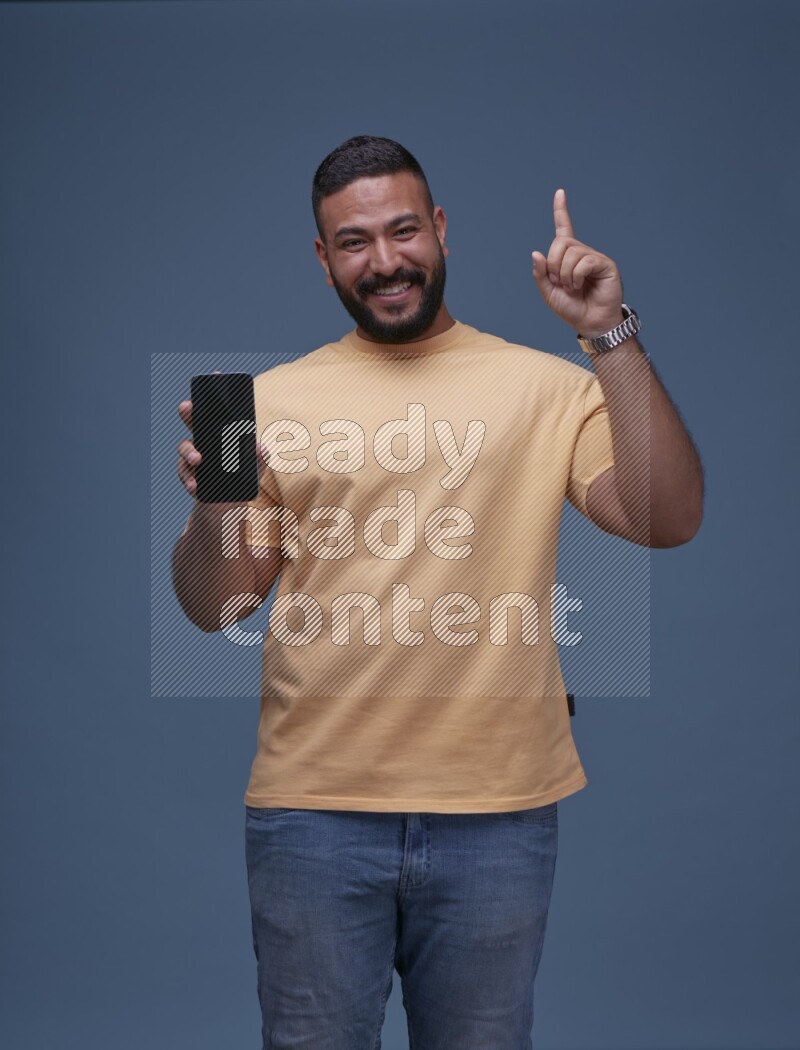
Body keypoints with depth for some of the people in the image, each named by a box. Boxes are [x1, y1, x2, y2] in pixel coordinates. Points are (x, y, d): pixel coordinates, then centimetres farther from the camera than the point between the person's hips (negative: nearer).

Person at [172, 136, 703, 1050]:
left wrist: (610, 335, -14)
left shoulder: (544, 386, 3)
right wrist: (213, 509, -17)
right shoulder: (274, 399, 5)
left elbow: (666, 521, -10)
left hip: (499, 807, 0)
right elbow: (214, 609, 4)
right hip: (313, 804, 1)